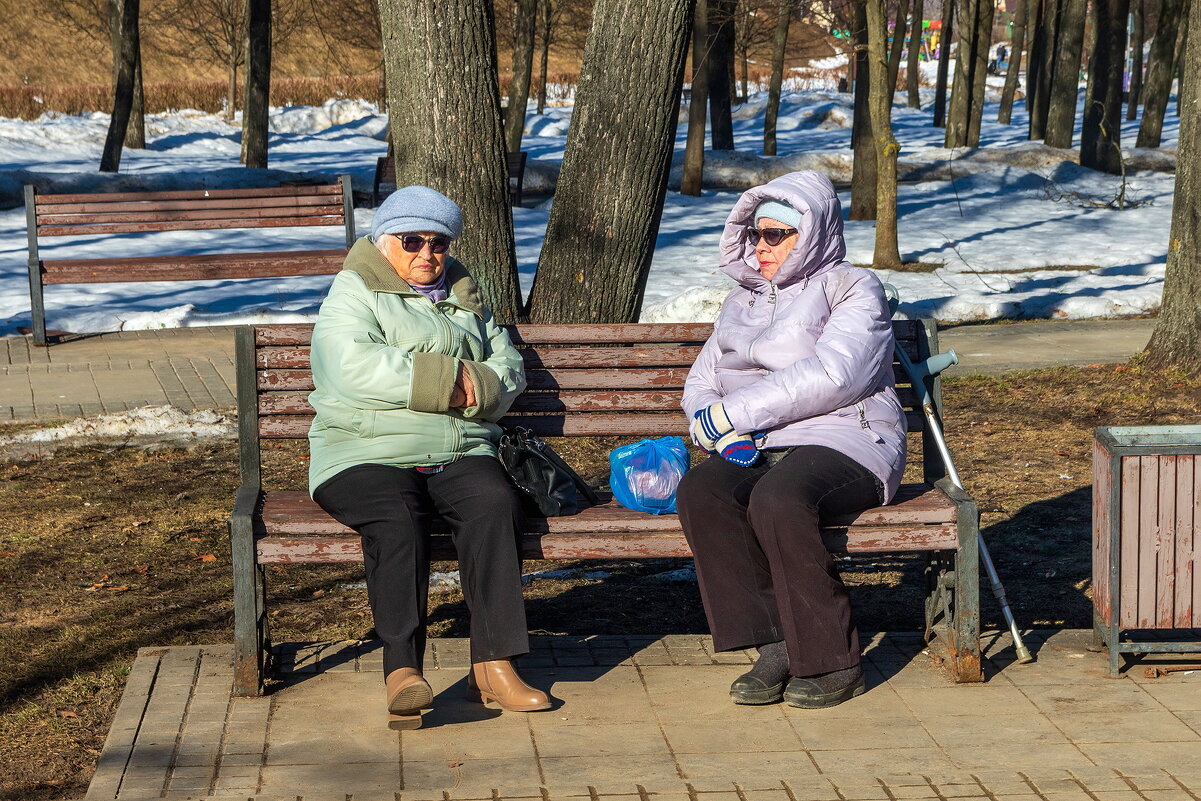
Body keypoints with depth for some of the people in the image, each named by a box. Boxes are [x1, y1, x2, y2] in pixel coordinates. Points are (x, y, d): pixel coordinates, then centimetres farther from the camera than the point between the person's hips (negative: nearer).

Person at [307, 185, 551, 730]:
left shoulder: (463, 298, 27)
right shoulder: (353, 292, 9)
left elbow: (509, 368, 17)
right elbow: (352, 366, -12)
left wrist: (473, 386, -7)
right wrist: (446, 379, -10)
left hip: (459, 452, 4)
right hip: (368, 454, -4)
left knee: (495, 503, -29)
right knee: (397, 517, -36)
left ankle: (493, 664, -32)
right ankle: (402, 670, -40)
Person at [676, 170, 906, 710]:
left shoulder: (853, 288, 4)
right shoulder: (743, 301, 25)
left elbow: (831, 377, -13)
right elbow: (701, 384, 19)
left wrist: (732, 411, -13)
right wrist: (724, 434, -5)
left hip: (843, 443, -5)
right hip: (756, 451, 6)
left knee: (776, 499, -37)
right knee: (700, 492, -28)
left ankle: (832, 661, -24)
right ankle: (774, 647, -25)